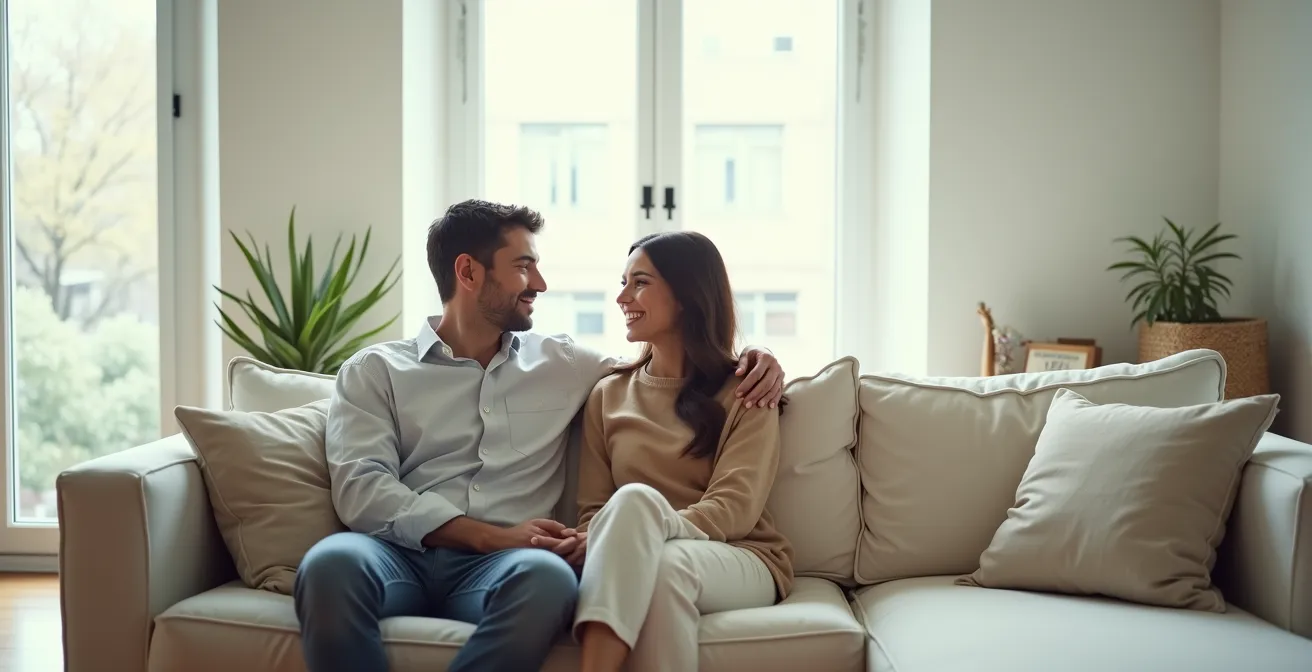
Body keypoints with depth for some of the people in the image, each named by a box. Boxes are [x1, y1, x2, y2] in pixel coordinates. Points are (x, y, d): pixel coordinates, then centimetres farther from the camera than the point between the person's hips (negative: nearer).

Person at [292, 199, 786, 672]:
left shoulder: (561, 363, 22)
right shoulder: (374, 371, 13)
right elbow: (361, 490, -2)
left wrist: (750, 361, 11)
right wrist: (495, 537, -14)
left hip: (499, 567, 2)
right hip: (402, 555, -1)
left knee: (546, 575, -36)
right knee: (333, 562, -37)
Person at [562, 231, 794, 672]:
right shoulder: (608, 395, 16)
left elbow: (735, 509, -8)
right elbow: (592, 510, 10)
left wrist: (636, 530, -24)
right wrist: (619, 541, -17)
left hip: (740, 560, -2)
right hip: (631, 561, 2)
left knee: (667, 564, -39)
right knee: (634, 498, -35)